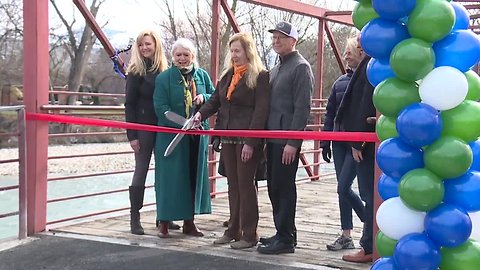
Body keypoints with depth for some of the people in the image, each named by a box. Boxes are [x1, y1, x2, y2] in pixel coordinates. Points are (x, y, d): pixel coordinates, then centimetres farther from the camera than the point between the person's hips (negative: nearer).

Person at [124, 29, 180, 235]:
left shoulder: (165, 71, 7)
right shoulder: (136, 71, -3)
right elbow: (130, 104, -5)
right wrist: (132, 135, -11)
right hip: (144, 127, -4)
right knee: (141, 171, -1)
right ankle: (134, 218, 7)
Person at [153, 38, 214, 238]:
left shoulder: (202, 75, 8)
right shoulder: (163, 78, -4)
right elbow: (160, 107, -11)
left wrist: (204, 98, -9)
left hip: (197, 136, 4)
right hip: (171, 136, -4)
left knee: (194, 176, 9)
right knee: (170, 177, -1)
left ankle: (189, 222, 20)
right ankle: (164, 223, 9)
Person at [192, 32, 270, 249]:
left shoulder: (260, 76, -8)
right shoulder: (227, 76, 15)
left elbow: (260, 111, -14)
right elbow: (215, 101, 15)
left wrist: (250, 142, -19)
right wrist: (201, 114, -7)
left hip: (247, 140, -7)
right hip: (228, 139, 7)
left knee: (245, 184, -2)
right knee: (233, 184, 13)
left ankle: (249, 234, 7)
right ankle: (233, 230, 22)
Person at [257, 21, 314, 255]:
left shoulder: (300, 67, -8)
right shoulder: (276, 68, 19)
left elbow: (302, 108, -15)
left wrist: (293, 142, -19)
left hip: (288, 139, -9)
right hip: (273, 138, 9)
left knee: (283, 187, -5)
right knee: (274, 187, 12)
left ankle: (286, 239, 2)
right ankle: (283, 233, 23)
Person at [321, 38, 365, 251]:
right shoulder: (340, 82, 11)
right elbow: (330, 112, 14)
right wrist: (325, 141, 10)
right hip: (340, 142, 6)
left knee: (343, 187, -9)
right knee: (343, 188, 7)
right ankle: (346, 235, 15)